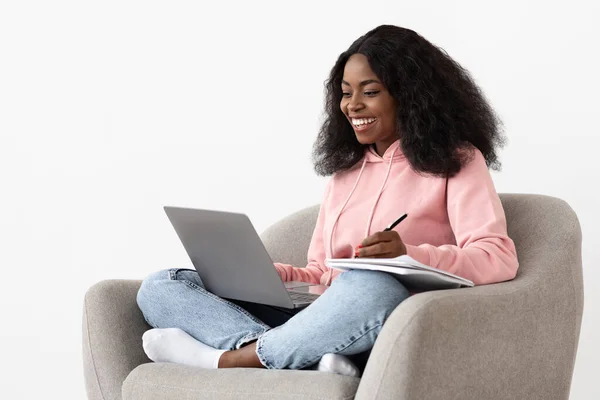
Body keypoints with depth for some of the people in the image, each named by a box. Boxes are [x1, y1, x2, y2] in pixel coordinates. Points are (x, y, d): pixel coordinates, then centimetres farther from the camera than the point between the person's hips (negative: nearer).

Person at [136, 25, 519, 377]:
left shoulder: (455, 160, 6)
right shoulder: (345, 170, 25)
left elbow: (499, 260, -9)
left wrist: (409, 254, -26)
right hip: (317, 326, 6)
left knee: (373, 289, -42)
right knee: (161, 286, -6)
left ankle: (232, 357, -20)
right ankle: (314, 361, -29)